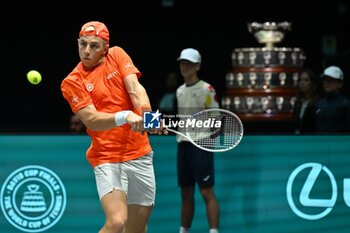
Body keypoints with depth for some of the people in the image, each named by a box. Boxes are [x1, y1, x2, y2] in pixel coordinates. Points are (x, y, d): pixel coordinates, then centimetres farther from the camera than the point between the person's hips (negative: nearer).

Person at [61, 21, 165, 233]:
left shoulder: (117, 55, 6)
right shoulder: (72, 82, -3)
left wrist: (146, 113, -28)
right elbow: (91, 120, -15)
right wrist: (125, 116, -33)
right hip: (106, 159, -4)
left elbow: (135, 89, -7)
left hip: (140, 154, 4)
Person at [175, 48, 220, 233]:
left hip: (201, 146, -7)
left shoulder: (206, 89, -4)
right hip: (183, 145, 7)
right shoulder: (180, 91, 16)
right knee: (186, 194, 10)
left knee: (207, 192, -10)